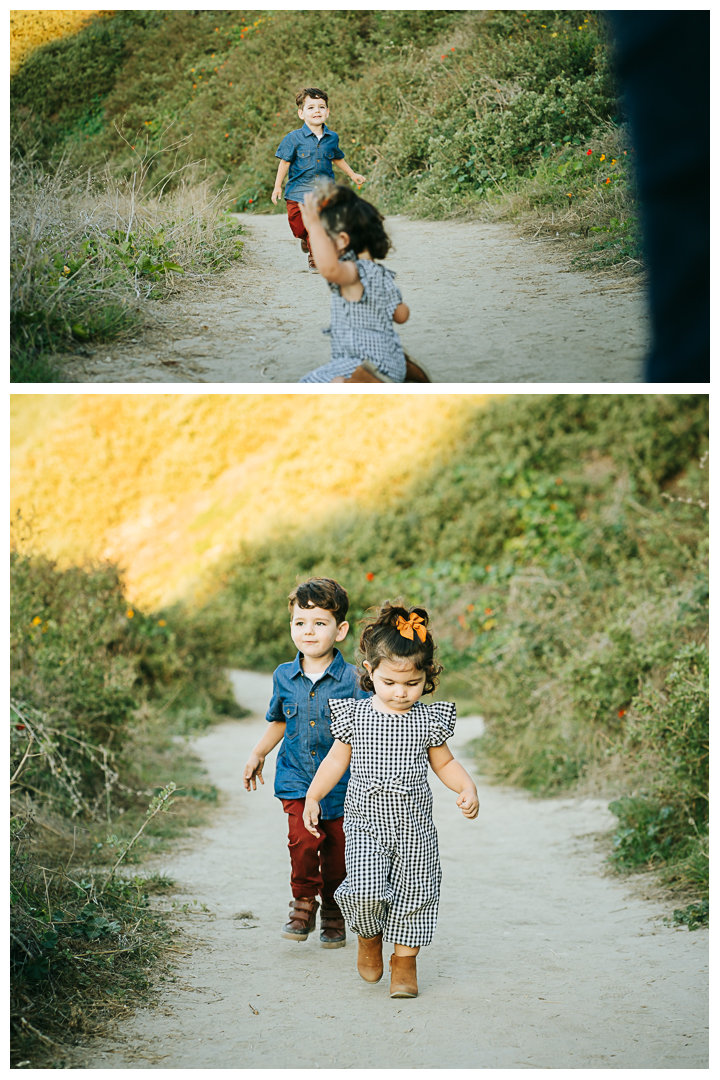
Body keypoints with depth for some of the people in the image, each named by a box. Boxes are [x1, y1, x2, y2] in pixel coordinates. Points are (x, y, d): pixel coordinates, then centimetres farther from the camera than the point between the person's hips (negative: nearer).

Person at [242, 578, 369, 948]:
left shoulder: (352, 680, -9)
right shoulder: (284, 677, 2)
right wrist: (258, 754, 17)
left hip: (340, 784, -1)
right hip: (296, 781, 2)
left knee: (336, 853, 6)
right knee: (303, 840, -17)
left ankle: (333, 913, 29)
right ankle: (303, 903, 5)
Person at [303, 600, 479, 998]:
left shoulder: (429, 720, -1)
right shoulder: (355, 715, -2)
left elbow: (444, 762, 11)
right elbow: (336, 760, 9)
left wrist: (467, 788, -5)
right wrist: (313, 797, 7)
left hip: (414, 827, 1)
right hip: (365, 821, -1)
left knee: (414, 892, 4)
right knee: (364, 890, -15)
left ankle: (405, 961, 24)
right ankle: (368, 938, 17)